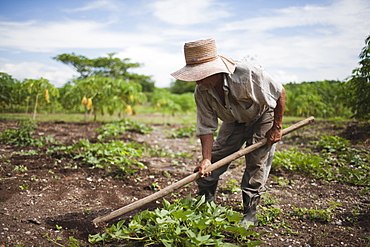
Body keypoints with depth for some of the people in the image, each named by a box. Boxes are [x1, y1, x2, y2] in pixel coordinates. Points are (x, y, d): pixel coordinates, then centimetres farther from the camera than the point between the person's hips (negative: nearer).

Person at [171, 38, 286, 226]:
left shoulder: (248, 74, -38)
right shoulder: (201, 92, -23)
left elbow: (280, 93, -24)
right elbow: (206, 127, -18)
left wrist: (276, 127, -19)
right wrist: (206, 158, -29)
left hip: (263, 117, -4)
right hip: (234, 121, 4)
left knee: (257, 163, -10)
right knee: (215, 157, -1)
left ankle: (250, 214, 4)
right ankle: (204, 202, 17)